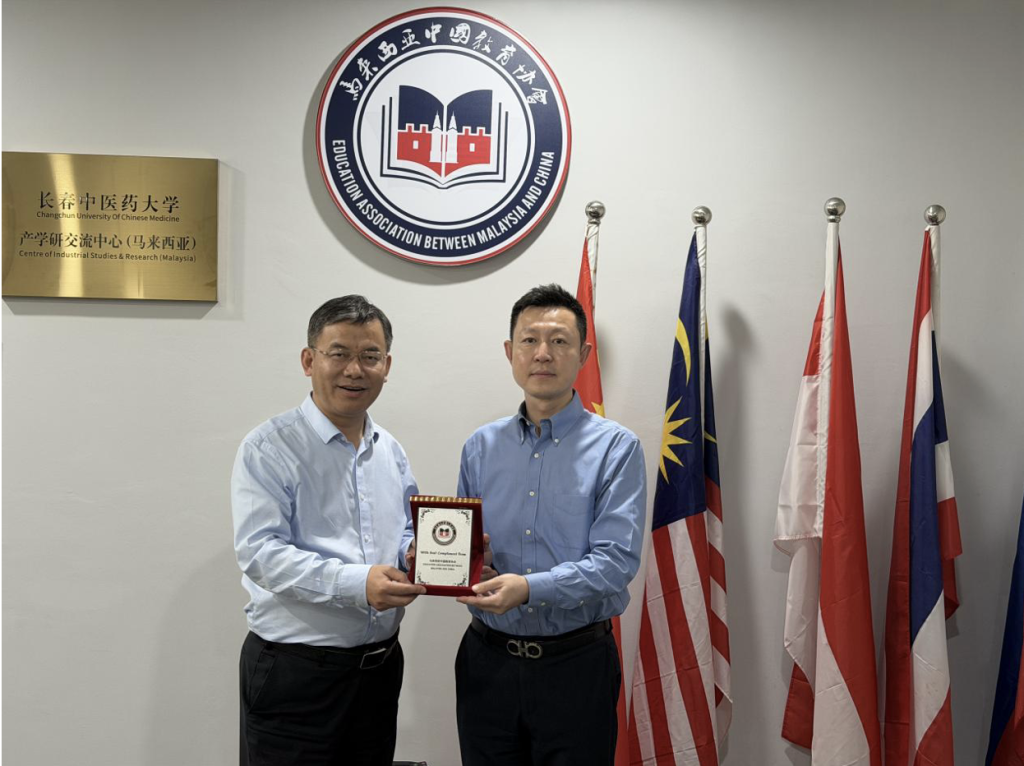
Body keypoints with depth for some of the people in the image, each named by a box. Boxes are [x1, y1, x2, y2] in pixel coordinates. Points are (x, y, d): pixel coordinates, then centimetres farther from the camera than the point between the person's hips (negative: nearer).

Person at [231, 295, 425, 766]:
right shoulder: (269, 448, -11)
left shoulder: (391, 450, 10)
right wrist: (357, 583, -29)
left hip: (380, 666, 6)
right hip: (294, 671, -6)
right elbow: (260, 551, -19)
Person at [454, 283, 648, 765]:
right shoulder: (480, 447, 6)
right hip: (487, 660, 3)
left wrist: (529, 588, -28)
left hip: (575, 663, -3)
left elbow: (616, 560, -16)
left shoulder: (616, 448, -7)